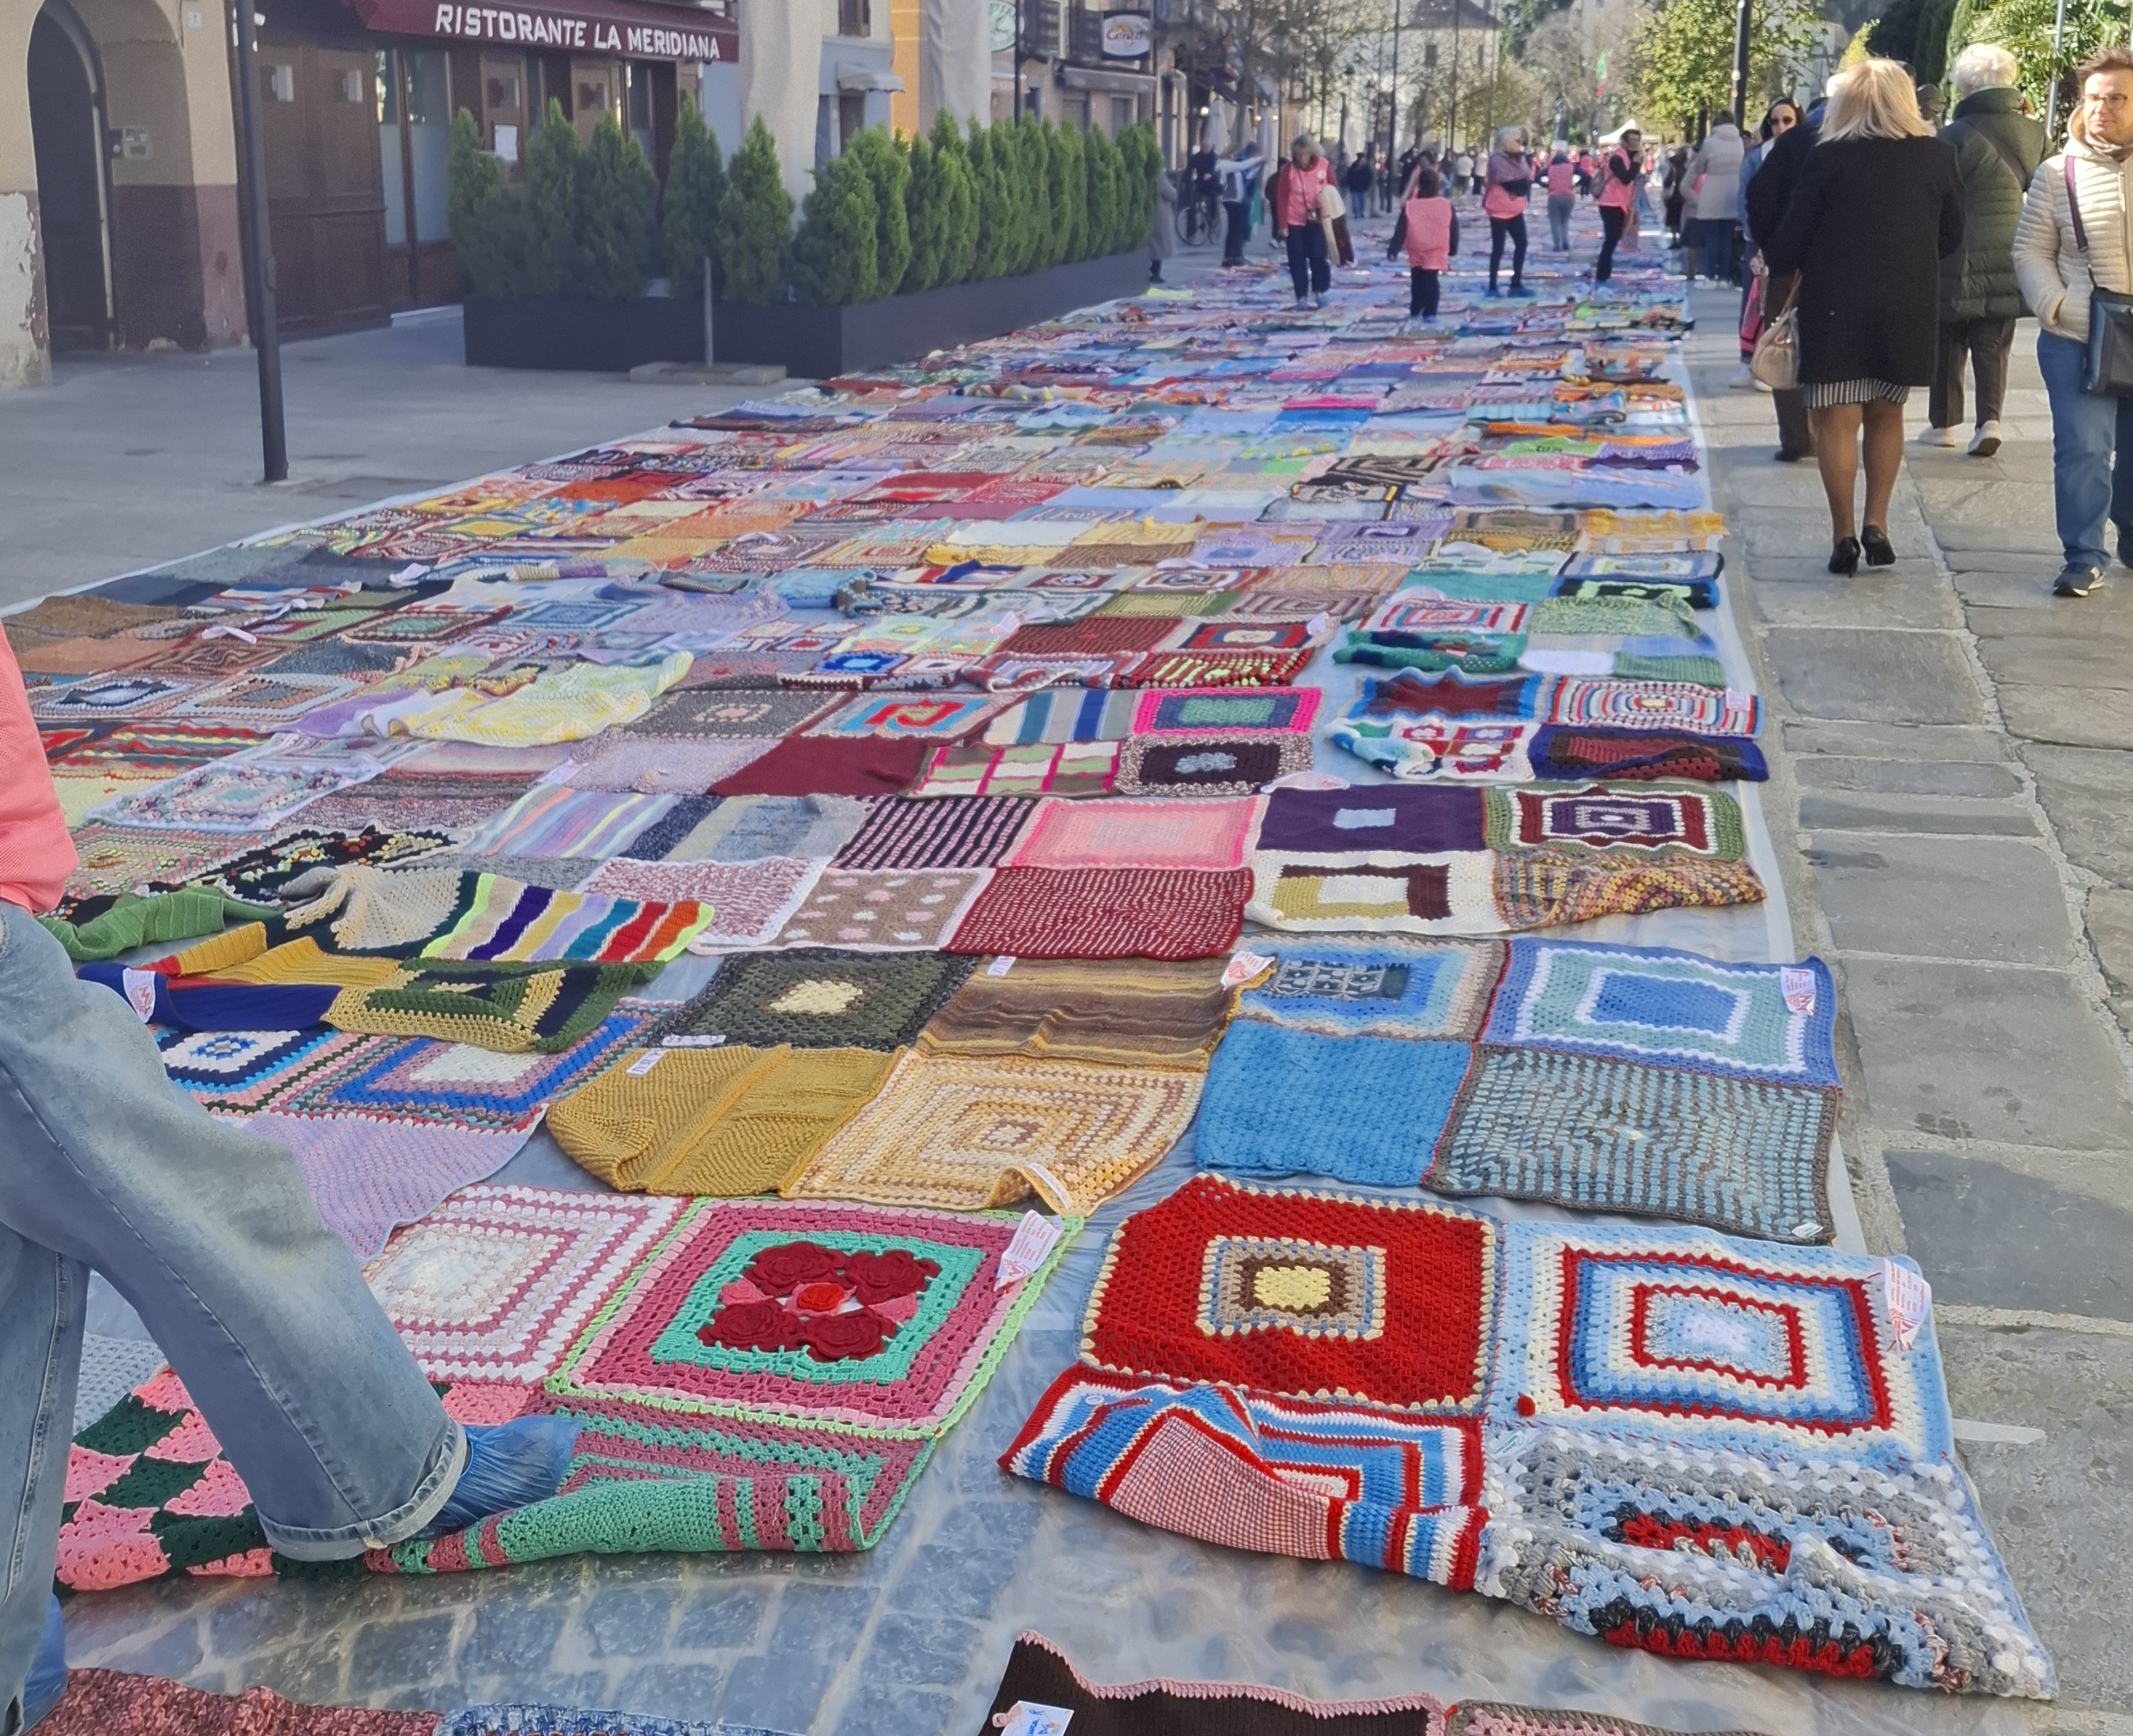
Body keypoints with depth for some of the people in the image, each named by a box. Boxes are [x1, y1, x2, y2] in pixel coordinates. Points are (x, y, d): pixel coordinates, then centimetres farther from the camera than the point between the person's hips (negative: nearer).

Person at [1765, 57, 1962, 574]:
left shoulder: (1829, 158, -8)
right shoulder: (1937, 156, 1)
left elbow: (1791, 240, -6)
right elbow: (1951, 236, 10)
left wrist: (1770, 257, 16)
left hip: (1836, 304, -3)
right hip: (1908, 305, 3)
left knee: (1836, 419, 2)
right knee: (1885, 414, 17)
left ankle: (1844, 534, 0)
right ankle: (1876, 524, 14)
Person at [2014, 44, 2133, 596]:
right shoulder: (2058, 173, 0)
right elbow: (2031, 253, 3)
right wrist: (2057, 306, -11)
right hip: (2076, 340, -2)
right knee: (2082, 449, -7)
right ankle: (2085, 559, 2)